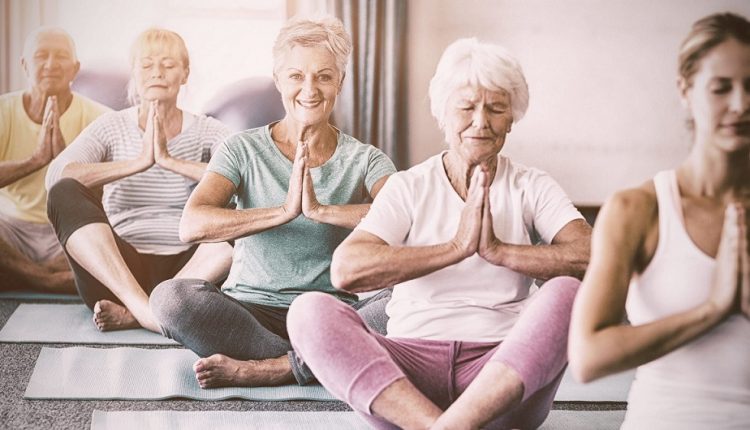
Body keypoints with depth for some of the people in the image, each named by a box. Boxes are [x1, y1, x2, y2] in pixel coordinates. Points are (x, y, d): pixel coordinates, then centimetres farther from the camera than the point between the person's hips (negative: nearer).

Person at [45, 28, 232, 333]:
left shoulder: (206, 131, 8)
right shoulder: (111, 128, 7)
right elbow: (55, 176, -13)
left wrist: (170, 160, -21)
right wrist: (139, 162, -22)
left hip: (187, 268, 1)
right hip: (117, 271, 0)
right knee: (65, 193, -22)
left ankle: (133, 313, -29)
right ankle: (144, 307, -36)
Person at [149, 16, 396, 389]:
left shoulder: (364, 160, 5)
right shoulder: (244, 151, 4)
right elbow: (191, 226, -15)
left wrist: (321, 210, -27)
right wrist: (284, 211, -26)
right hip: (252, 309, 0)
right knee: (171, 296, -29)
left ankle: (268, 368, -25)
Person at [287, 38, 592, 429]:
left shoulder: (532, 188, 11)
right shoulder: (409, 187, 11)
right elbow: (346, 270, -9)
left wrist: (498, 251, -16)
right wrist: (456, 247, -13)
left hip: (505, 373, -1)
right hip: (412, 364, 1)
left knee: (566, 293, -28)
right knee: (310, 311, -23)